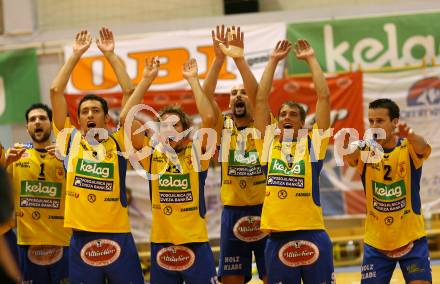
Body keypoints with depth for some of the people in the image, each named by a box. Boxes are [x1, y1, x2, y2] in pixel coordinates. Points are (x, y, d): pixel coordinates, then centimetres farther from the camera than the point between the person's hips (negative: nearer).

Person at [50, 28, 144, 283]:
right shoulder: (70, 140, 9)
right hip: (81, 239, 1)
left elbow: (129, 93, 2)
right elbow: (56, 91, 7)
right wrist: (76, 55, 9)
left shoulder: (118, 142, 6)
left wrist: (111, 55, 4)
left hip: (118, 236, -1)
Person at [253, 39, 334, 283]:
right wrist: (273, 61, 14)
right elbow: (261, 99, 11)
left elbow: (324, 97, 3)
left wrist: (311, 59, 9)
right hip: (277, 239, 2)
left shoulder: (312, 144, 7)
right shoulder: (269, 143, 12)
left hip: (312, 236, -2)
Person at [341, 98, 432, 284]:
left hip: (411, 240, -1)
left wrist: (410, 135, -55)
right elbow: (347, 156, -27)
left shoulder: (408, 148, -8)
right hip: (376, 242, 1)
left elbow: (422, 147, -31)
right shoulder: (365, 150, -5)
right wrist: (348, 149, -52)